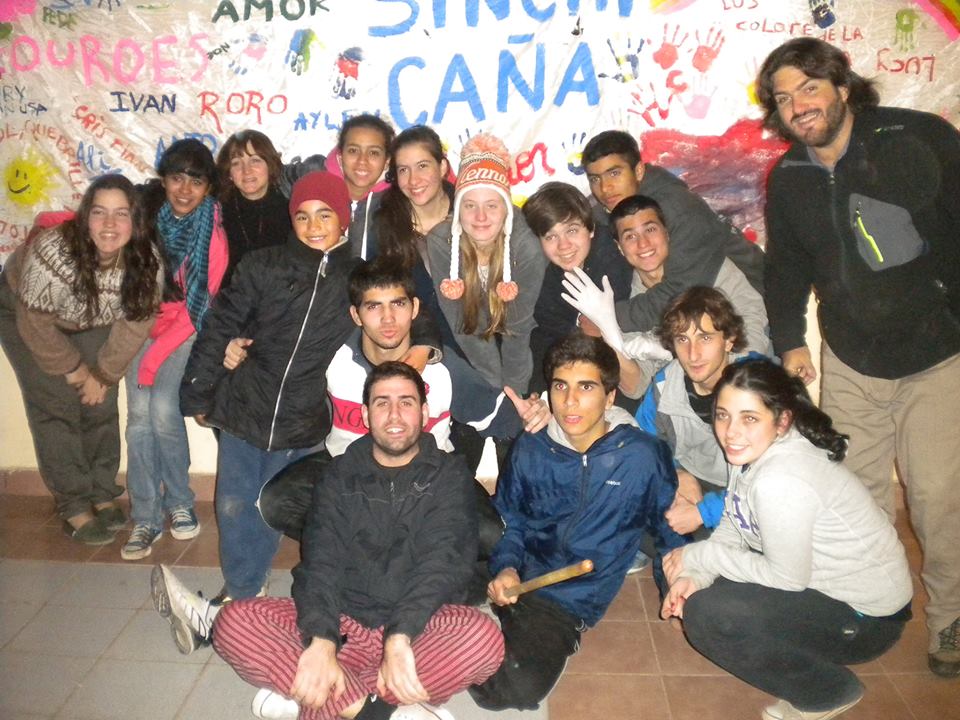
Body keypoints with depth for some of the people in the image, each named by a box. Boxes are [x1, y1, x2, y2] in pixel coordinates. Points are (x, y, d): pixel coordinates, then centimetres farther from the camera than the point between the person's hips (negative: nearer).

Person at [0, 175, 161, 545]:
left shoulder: (146, 260, -26)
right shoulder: (53, 252, -38)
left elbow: (135, 323, -14)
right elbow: (36, 325, -26)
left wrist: (104, 374, -11)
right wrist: (72, 369, -14)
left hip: (91, 321, 4)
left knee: (100, 403, -1)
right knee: (57, 406, -9)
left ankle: (102, 494, 15)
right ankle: (74, 507, 1)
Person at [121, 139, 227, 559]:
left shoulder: (213, 235, -18)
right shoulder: (145, 211, -9)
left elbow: (196, 308, -15)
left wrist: (154, 358, -16)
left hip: (183, 330, -3)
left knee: (163, 412, -16)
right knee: (139, 416, -7)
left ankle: (179, 503, 5)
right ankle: (145, 519, 1)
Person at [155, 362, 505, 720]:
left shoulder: (448, 474, 2)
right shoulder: (342, 474, 7)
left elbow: (443, 560, -14)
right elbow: (320, 560, -6)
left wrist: (399, 637, -30)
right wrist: (322, 642, -25)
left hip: (420, 628, -1)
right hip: (343, 621, 2)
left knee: (484, 639, -33)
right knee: (234, 622, -19)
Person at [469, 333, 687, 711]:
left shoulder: (643, 457, -5)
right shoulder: (530, 449, 2)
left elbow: (668, 527, 11)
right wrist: (506, 567, -5)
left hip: (571, 599, -2)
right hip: (514, 581, 3)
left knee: (519, 687, -25)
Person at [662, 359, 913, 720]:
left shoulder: (779, 481, -32)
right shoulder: (755, 450, -6)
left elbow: (788, 577, -23)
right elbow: (733, 525, 2)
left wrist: (699, 556, -16)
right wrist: (695, 575, -14)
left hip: (866, 618, -8)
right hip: (820, 580, 9)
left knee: (707, 615, -22)